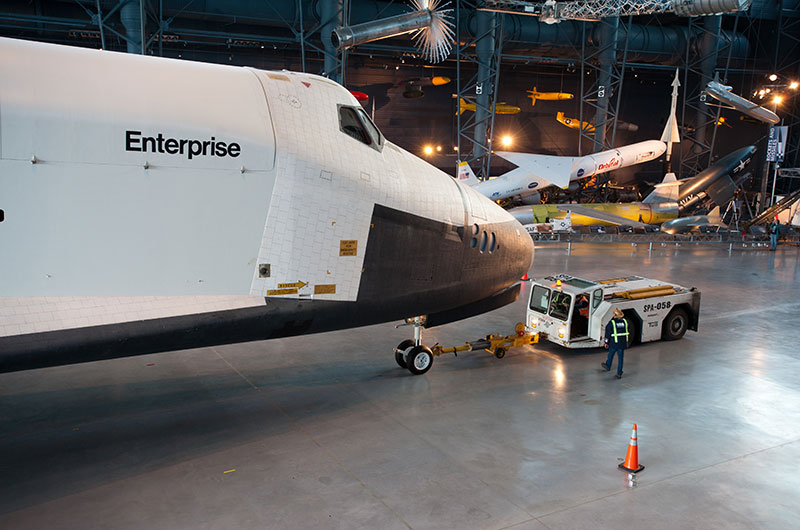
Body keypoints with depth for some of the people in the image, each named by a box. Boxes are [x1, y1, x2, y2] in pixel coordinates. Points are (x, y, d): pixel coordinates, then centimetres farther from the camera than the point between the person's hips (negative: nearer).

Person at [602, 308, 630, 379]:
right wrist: (626, 341, 21)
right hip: (623, 343, 3)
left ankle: (608, 366, 46)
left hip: (614, 343, -3)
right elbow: (628, 332, 9)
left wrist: (606, 342, 1)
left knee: (611, 355, 22)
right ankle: (619, 374, 11)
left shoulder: (612, 322, -14)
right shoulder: (625, 321, 0)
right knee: (620, 358, 9)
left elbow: (608, 334, -9)